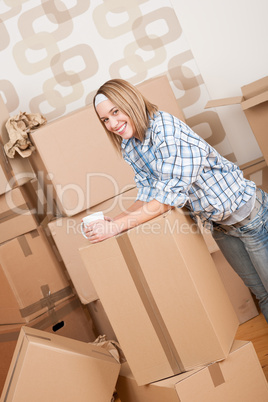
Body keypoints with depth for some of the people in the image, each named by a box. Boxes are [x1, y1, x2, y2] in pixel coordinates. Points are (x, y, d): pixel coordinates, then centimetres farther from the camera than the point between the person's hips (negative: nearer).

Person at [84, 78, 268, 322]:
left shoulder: (166, 127, -28)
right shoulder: (129, 148, -3)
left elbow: (170, 195, -33)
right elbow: (148, 194, -3)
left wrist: (116, 226, -33)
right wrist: (110, 222, -16)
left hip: (248, 213, -7)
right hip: (218, 226, 7)